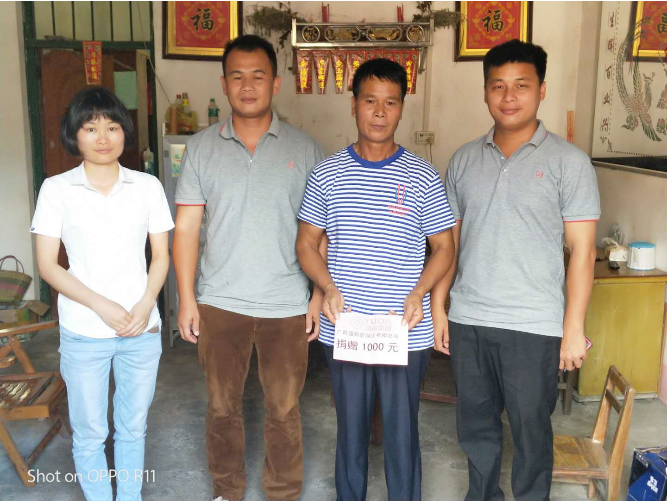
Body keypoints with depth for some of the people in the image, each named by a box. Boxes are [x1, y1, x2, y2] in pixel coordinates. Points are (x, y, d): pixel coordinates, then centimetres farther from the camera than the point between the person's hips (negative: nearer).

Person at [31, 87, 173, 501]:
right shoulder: (56, 190, -3)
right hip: (84, 333, -1)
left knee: (133, 426, 15)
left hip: (142, 328, 2)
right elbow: (47, 264, -4)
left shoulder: (148, 186, 1)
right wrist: (101, 306, -14)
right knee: (90, 432, 11)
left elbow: (161, 256, 5)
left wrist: (145, 305, -11)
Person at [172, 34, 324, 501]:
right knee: (222, 406, 15)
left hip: (287, 305, -1)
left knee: (284, 410, 11)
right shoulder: (202, 147, 2)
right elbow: (187, 226, 0)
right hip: (219, 303, 1)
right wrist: (186, 298, -4)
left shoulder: (304, 148, 0)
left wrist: (320, 296, -5)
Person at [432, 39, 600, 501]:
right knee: (476, 425, 18)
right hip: (467, 320, 4)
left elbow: (582, 249, -6)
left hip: (533, 325, -4)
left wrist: (574, 328, -9)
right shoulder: (465, 160, 7)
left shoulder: (568, 161, -4)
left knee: (531, 431, 9)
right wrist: (438, 307, 6)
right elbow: (449, 240, 10)